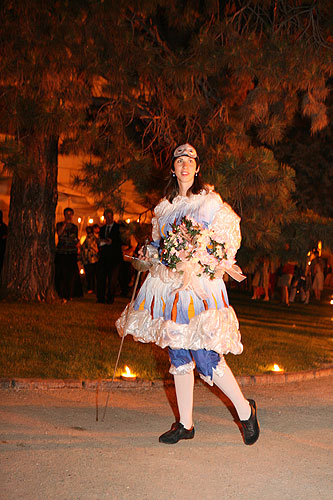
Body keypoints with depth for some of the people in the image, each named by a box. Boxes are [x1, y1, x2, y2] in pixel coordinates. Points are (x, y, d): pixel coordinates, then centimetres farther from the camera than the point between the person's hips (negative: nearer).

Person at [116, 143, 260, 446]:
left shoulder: (210, 201, 1)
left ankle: (245, 411, 6)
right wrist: (150, 254, 6)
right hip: (169, 285, 6)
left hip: (200, 286, -5)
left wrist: (196, 264, -13)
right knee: (179, 355, 6)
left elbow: (228, 241, -2)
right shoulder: (165, 206, 16)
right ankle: (185, 424, 15)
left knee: (205, 357, -12)